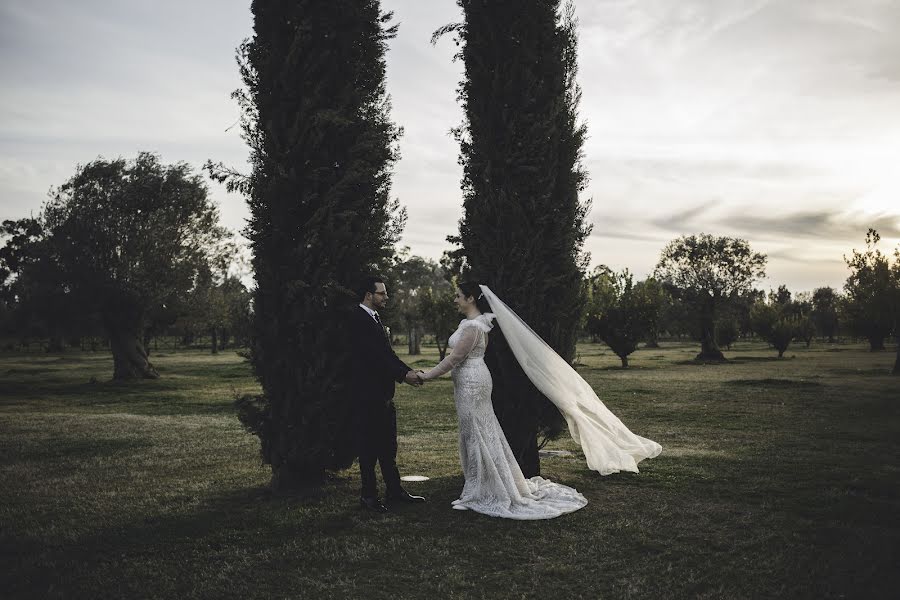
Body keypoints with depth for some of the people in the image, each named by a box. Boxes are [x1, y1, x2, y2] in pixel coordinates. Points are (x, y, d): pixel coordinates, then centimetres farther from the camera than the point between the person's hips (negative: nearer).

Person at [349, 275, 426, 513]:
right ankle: (368, 495, 11)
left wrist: (408, 371, 1)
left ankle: (395, 491, 23)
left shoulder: (374, 317, 15)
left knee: (388, 445, 14)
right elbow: (375, 355, -21)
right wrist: (403, 374, -19)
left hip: (383, 393, 10)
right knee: (369, 446, 0)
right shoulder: (357, 319, -15)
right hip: (368, 393, -10)